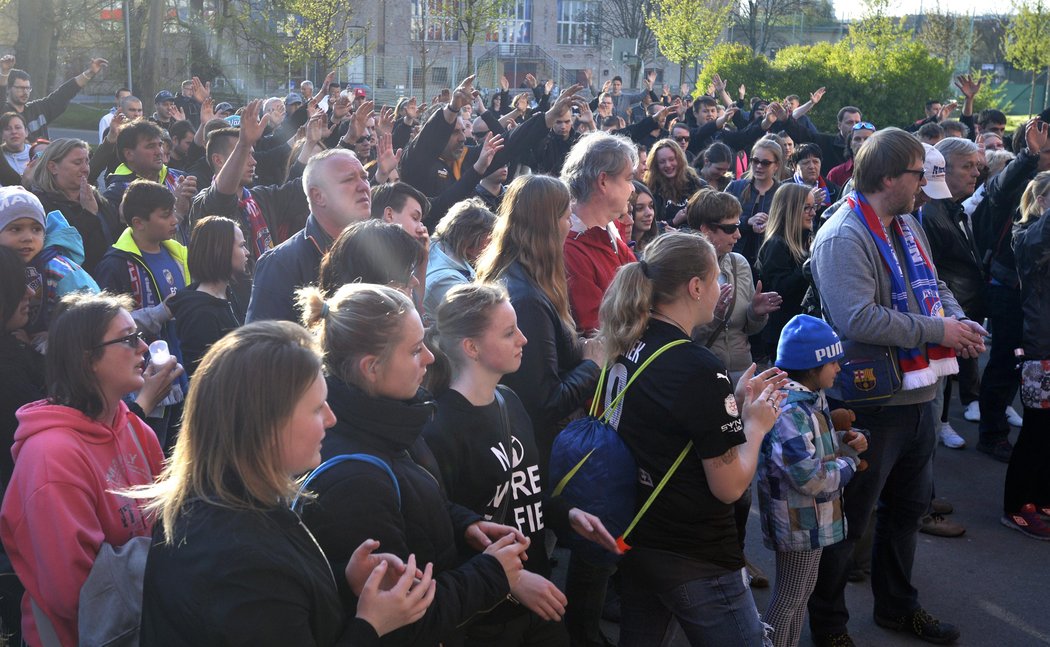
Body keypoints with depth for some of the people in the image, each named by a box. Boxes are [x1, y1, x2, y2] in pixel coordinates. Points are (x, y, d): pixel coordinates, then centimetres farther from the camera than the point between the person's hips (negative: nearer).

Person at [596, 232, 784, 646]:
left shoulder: (626, 347, 1)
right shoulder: (698, 368, -22)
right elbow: (729, 486, -19)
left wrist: (734, 403, 10)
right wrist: (756, 424, -4)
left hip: (635, 543, 8)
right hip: (696, 562, -8)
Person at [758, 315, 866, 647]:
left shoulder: (813, 399, 4)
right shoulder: (789, 413, -28)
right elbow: (811, 479, -31)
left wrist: (846, 443, -1)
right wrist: (849, 463, -15)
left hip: (812, 519, 10)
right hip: (798, 525, -10)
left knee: (803, 590, 23)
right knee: (789, 598, 5)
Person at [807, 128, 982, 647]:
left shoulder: (907, 226, 9)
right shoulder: (843, 238, -22)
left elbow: (934, 287, 18)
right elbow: (857, 319, -32)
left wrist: (961, 321, -4)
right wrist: (937, 331, -24)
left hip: (917, 394, 10)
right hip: (871, 403, -9)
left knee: (907, 506, 24)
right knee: (847, 520, 5)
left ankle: (897, 605, 43)